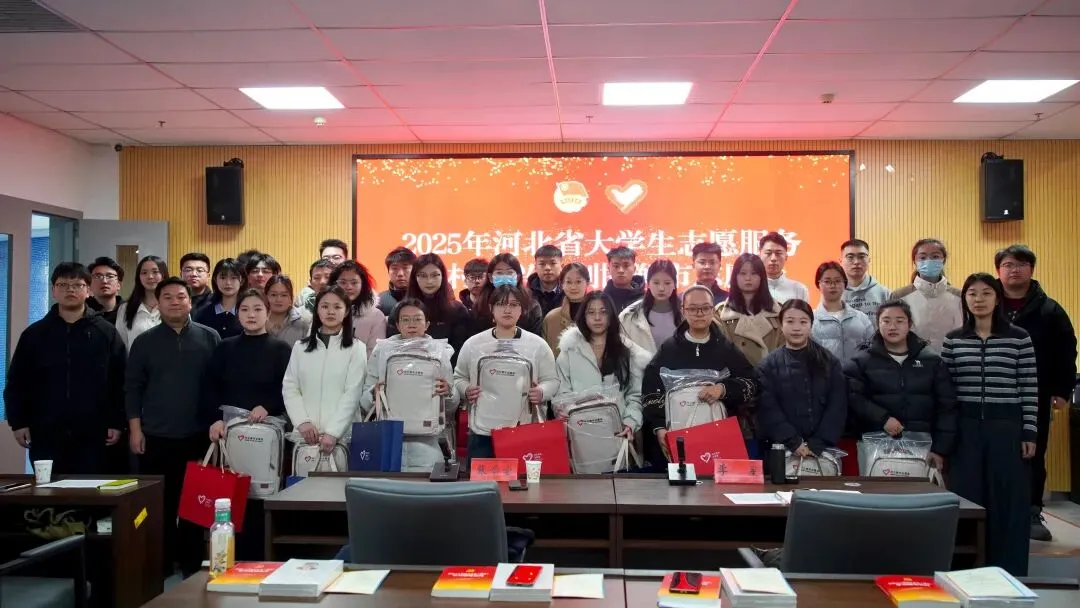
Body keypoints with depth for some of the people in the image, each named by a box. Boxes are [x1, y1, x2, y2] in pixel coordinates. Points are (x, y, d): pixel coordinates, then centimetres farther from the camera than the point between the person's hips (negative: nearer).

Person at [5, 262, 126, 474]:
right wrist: (18, 422, 1)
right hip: (45, 435, 2)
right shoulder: (34, 333, 7)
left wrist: (117, 422, -5)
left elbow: (120, 382, 0)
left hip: (92, 435, -1)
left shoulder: (106, 332, 2)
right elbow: (16, 382, 8)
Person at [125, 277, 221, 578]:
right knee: (158, 503, 6)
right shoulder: (145, 341, 5)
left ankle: (192, 563, 17)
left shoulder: (209, 338, 3)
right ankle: (159, 563, 18)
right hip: (156, 437, 1)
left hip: (198, 436, -1)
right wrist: (135, 429, -2)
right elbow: (133, 387, 5)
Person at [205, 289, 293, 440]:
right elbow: (209, 387, 5)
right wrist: (215, 419, -10)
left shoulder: (281, 349, 2)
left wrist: (267, 407, -21)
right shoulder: (225, 347, 10)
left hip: (268, 424, -2)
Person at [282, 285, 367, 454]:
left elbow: (352, 394, -6)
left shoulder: (356, 348, 2)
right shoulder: (300, 347, 12)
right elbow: (289, 388, 8)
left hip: (343, 435, -2)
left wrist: (333, 432, -15)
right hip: (305, 434, 3)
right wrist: (302, 422, -8)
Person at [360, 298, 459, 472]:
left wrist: (448, 392, -13)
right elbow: (364, 401, 7)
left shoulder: (440, 352, 6)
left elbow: (451, 407, 7)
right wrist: (374, 393, -14)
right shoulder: (382, 350, 6)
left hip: (425, 442, 0)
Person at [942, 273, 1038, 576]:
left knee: (1009, 500, 4)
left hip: (1007, 427, -1)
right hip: (966, 428, 1)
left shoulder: (1019, 337, 1)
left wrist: (1030, 433, -4)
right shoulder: (953, 339, 5)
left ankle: (1008, 574, 15)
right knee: (966, 499, 5)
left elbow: (1030, 389, 0)